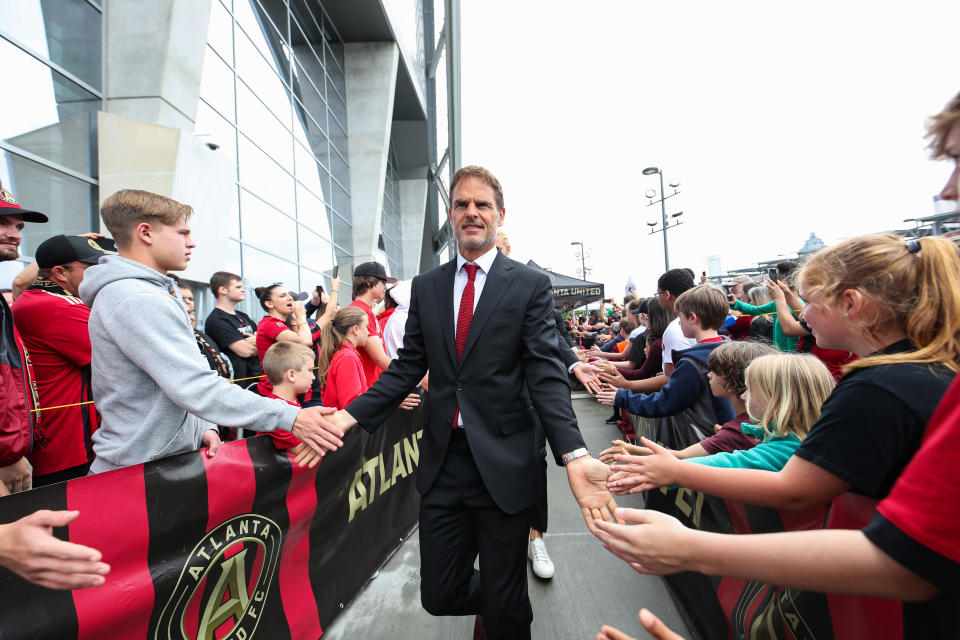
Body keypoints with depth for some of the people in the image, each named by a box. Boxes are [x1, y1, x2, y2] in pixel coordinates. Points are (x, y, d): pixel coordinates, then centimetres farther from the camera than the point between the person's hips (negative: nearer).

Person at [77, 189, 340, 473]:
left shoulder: (136, 293, 12)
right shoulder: (139, 301, -23)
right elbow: (196, 387, -30)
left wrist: (199, 427, 5)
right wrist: (289, 418, -31)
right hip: (141, 472, -9)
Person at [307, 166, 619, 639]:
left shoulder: (530, 285, -5)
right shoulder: (426, 286, 6)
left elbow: (546, 373, -11)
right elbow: (408, 366, 6)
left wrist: (574, 456, -24)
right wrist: (351, 416, -6)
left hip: (502, 463, -3)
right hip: (442, 459, 4)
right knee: (439, 596, 18)